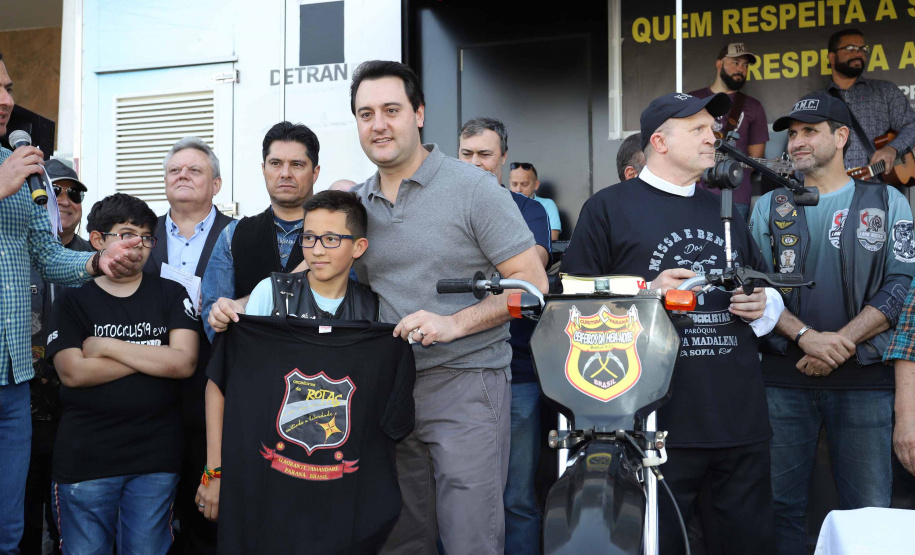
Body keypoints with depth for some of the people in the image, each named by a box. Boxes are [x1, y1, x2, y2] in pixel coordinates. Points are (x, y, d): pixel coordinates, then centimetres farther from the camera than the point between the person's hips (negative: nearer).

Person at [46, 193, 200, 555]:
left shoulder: (171, 295, 6)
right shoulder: (73, 300, 4)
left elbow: (185, 363, -7)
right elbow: (73, 372, -10)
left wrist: (107, 347, -9)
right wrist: (153, 357, -9)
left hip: (156, 457, 1)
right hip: (85, 457, -1)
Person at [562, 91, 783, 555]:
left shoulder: (726, 212, 22)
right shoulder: (608, 208, 3)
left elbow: (769, 291, 31)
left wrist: (763, 305, 7)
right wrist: (647, 294, -16)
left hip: (742, 423, 5)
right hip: (657, 428, -5)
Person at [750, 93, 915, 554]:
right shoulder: (770, 207, 10)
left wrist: (841, 342, -13)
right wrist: (807, 337, -15)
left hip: (864, 377, -1)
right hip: (785, 376, 1)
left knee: (868, 510, 2)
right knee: (781, 503, 6)